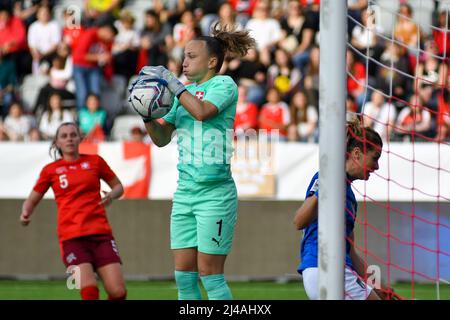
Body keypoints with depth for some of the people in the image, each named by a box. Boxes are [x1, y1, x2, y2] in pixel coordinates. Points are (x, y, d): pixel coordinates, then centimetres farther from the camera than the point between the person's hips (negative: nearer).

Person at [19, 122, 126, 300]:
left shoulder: (95, 161, 10)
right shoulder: (50, 170, 9)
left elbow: (118, 186, 19)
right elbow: (32, 200, 15)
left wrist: (112, 195, -4)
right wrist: (25, 214, -7)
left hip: (100, 233, 1)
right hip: (71, 237, -1)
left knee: (118, 292, -11)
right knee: (89, 291, -22)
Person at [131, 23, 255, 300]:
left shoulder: (224, 84, -3)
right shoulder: (186, 91, 17)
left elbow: (203, 111, -22)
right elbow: (162, 138, 18)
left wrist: (171, 81, -13)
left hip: (215, 192, -7)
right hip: (185, 191, 7)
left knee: (210, 275, -7)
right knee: (184, 275, 4)